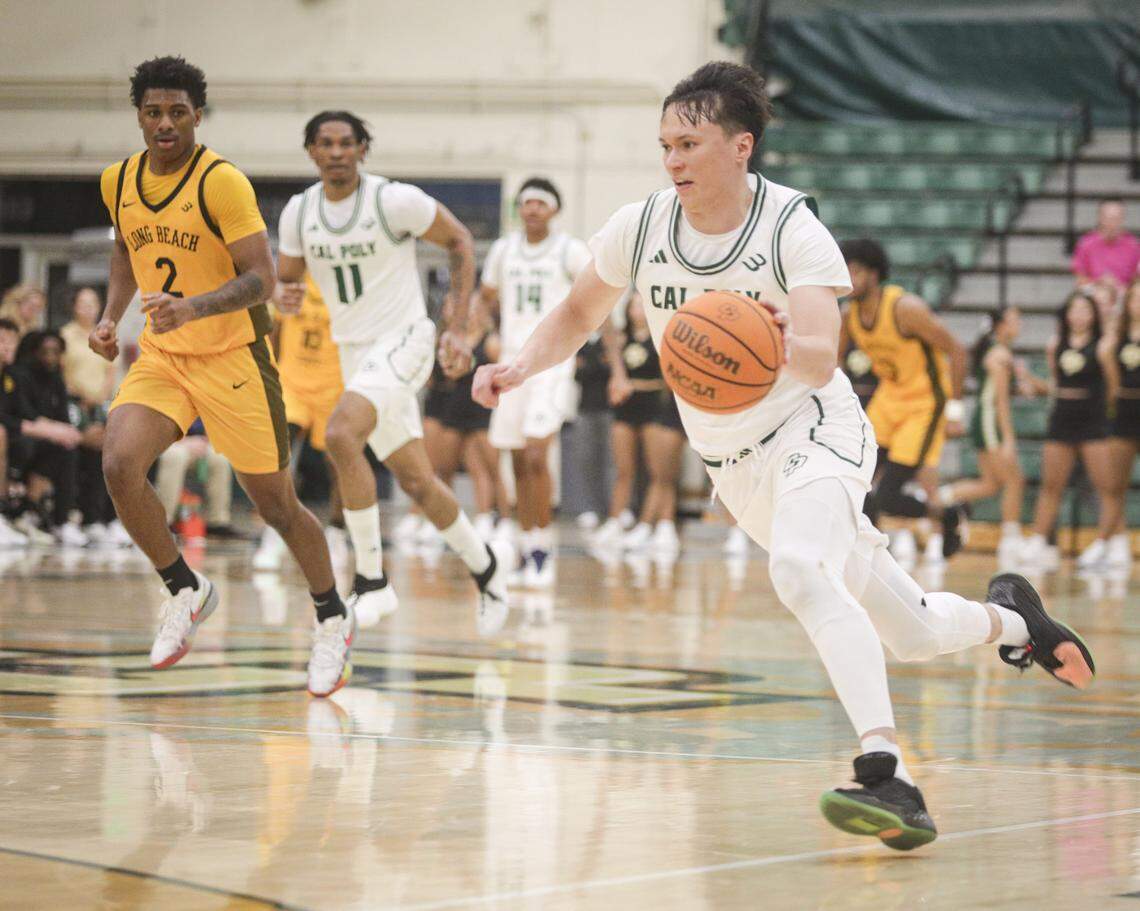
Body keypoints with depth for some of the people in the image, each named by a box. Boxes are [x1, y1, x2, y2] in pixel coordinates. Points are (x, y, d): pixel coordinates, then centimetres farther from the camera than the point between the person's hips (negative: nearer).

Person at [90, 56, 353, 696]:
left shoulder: (222, 181, -17)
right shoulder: (119, 182, 3)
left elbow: (261, 278, -21)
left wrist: (193, 307, -35)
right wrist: (112, 315, 10)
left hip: (232, 358, -5)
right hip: (160, 357, 5)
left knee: (276, 504, 3)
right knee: (120, 465, -20)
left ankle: (334, 619, 27)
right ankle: (186, 591, 2)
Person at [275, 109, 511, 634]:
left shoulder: (395, 201, -15)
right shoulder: (298, 213, -1)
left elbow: (460, 242, -4)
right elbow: (285, 281, 10)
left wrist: (458, 330, -8)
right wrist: (283, 298, -16)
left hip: (403, 340, -6)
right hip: (354, 351, 6)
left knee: (341, 434, -29)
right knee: (415, 481, 9)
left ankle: (371, 580, -19)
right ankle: (485, 563, 35)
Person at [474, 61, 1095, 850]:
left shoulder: (795, 229, -19)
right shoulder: (639, 228, -6)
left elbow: (822, 361, -29)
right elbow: (578, 316, 10)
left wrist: (785, 348, -51)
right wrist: (522, 367, -7)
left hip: (814, 427, -5)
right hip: (735, 463, 5)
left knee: (797, 570, -37)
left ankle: (888, 777, -44)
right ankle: (1006, 617, 43)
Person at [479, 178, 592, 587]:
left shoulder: (571, 251, -5)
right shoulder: (503, 249, 8)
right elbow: (487, 297, 23)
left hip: (553, 364, -5)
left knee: (536, 458, -17)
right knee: (519, 463, 7)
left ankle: (544, 547, -7)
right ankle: (528, 551, 15)